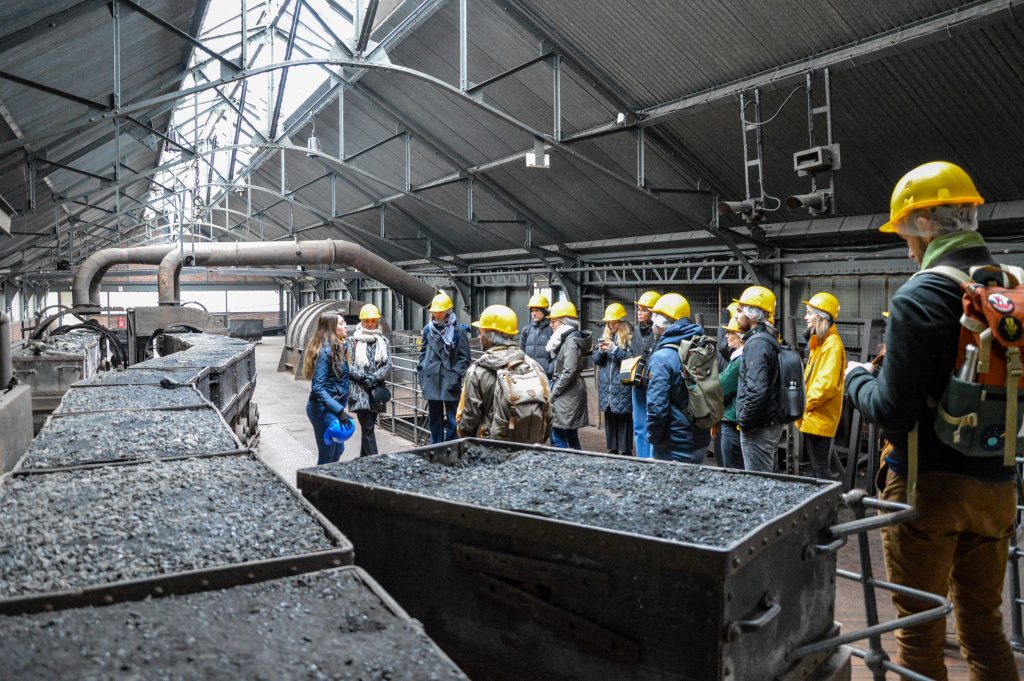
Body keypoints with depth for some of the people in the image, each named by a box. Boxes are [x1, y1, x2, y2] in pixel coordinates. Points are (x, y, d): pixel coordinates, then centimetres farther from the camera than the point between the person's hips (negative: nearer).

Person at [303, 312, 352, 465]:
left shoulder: (338, 348, 9)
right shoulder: (325, 351, -19)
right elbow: (317, 387, -25)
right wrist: (339, 411, -30)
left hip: (331, 407, 10)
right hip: (324, 408, -10)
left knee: (337, 450, 21)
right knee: (327, 456, 0)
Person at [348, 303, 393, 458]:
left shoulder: (383, 341, 8)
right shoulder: (354, 340, -1)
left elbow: (388, 365, 2)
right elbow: (348, 366, -4)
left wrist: (375, 377, -12)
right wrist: (363, 376, -15)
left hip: (377, 390, 3)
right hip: (359, 390, -3)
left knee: (368, 427, 12)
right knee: (367, 428, -9)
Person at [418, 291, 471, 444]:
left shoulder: (459, 331, -5)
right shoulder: (428, 329, 9)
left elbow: (464, 357, -4)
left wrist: (456, 375, -12)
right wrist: (421, 372, 7)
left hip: (450, 381, -4)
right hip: (431, 379, 5)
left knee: (452, 419, 1)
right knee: (434, 418, 14)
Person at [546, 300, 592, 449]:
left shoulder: (571, 340, -14)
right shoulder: (565, 338, 16)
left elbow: (569, 371, -20)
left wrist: (554, 392, -14)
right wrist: (554, 389, 8)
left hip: (567, 394, -10)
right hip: (568, 394, 10)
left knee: (558, 437, -9)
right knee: (571, 437, 14)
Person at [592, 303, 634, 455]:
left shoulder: (629, 338, -4)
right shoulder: (605, 336, 14)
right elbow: (596, 360, 13)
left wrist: (615, 350, -19)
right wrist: (601, 351, -7)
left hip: (623, 387, -6)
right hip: (606, 387, 6)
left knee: (624, 420, -3)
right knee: (609, 420, 12)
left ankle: (626, 452, 3)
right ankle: (612, 450, 21)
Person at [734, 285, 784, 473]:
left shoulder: (757, 343, -18)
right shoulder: (769, 339, 12)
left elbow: (756, 391, -28)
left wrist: (744, 421, -16)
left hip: (758, 428, -10)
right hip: (772, 422, 10)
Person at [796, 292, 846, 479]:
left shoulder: (832, 343, -15)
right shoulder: (819, 342, 15)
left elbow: (827, 384, -24)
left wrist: (805, 404, -15)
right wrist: (804, 404, 11)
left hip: (820, 418, -10)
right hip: (812, 417, 10)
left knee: (821, 469, -4)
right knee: (816, 467, 15)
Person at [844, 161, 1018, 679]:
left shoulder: (920, 297, -17)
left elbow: (891, 410, -21)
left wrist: (857, 379, 0)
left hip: (929, 485, -6)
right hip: (997, 483, 7)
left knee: (919, 631, 9)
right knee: (984, 625, 20)